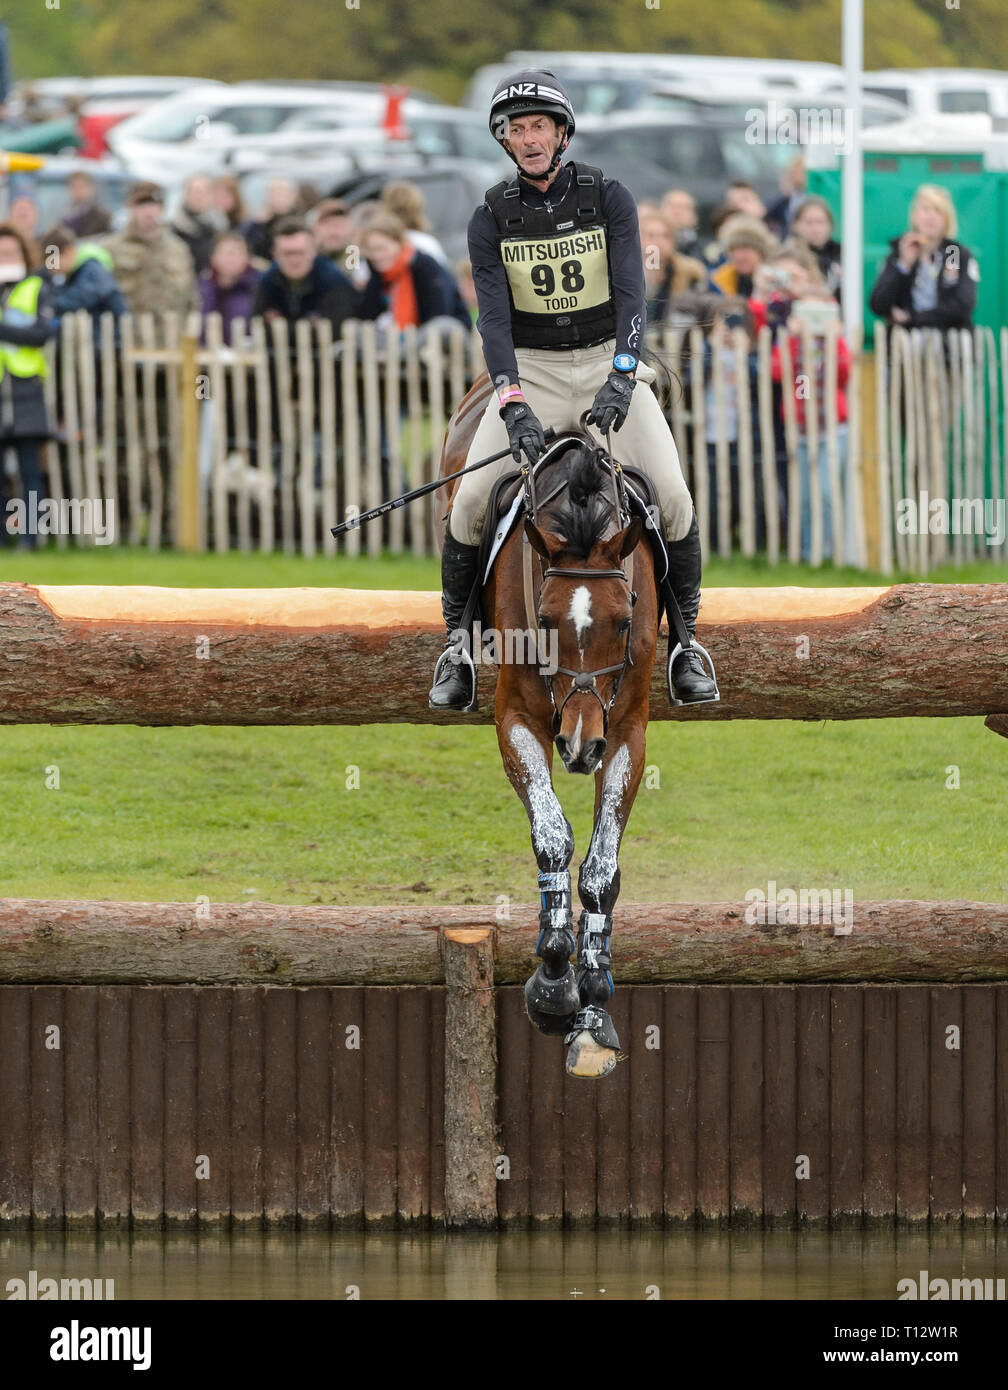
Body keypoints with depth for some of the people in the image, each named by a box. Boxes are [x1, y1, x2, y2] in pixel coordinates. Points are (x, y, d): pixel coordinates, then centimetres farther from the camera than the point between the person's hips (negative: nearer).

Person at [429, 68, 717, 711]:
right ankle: (458, 644, -1)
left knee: (672, 495, -18)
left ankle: (686, 639, -1)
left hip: (607, 362, 0)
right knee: (471, 500, -18)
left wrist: (621, 376, -29)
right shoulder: (492, 216, -2)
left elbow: (630, 290, -13)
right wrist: (514, 405, -26)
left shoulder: (607, 197, -4)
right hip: (528, 371, 0)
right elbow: (494, 315, -12)